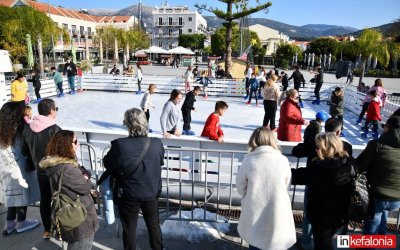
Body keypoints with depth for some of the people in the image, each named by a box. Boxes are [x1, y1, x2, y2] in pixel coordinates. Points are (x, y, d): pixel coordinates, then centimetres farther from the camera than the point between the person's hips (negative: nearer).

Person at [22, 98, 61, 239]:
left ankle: (47, 230, 29)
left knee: (44, 199, 16)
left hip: (40, 170, 6)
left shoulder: (28, 128, -3)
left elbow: (26, 150, 7)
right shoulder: (54, 129, -23)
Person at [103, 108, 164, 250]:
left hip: (129, 194, -2)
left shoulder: (119, 145, -24)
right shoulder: (157, 144, -17)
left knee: (129, 228, 20)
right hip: (152, 192, 2)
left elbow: (108, 164, -7)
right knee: (154, 224, 24)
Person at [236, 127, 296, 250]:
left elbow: (240, 186, -4)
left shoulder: (248, 160, -15)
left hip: (254, 211, 0)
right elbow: (286, 184, 0)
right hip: (277, 211, 0)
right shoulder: (282, 160, -13)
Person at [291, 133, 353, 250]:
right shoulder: (349, 163, -4)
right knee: (326, 241, 27)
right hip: (340, 214, 7)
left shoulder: (319, 166, -25)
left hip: (321, 214, -7)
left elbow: (298, 176, -19)